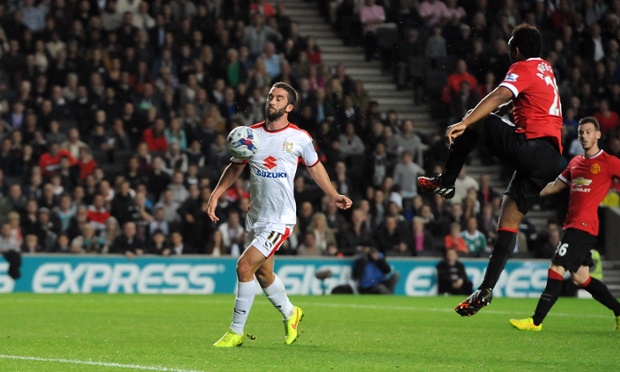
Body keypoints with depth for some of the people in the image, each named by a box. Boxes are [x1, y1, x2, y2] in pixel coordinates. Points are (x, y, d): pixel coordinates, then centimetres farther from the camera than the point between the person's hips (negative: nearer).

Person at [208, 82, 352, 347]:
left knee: (244, 266, -16)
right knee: (263, 273, 16)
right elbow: (235, 168, 13)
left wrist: (334, 196, 10)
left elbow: (315, 167, 12)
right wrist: (216, 194, 0)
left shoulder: (300, 138, -5)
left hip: (280, 219, -5)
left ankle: (236, 332, -6)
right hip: (255, 216, 5)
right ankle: (290, 313, 44)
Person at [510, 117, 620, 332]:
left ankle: (536, 321, -8)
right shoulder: (575, 163, 18)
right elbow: (556, 186, 26)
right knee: (580, 278, 7)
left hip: (584, 224, -8)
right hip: (572, 224, 8)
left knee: (556, 269, -11)